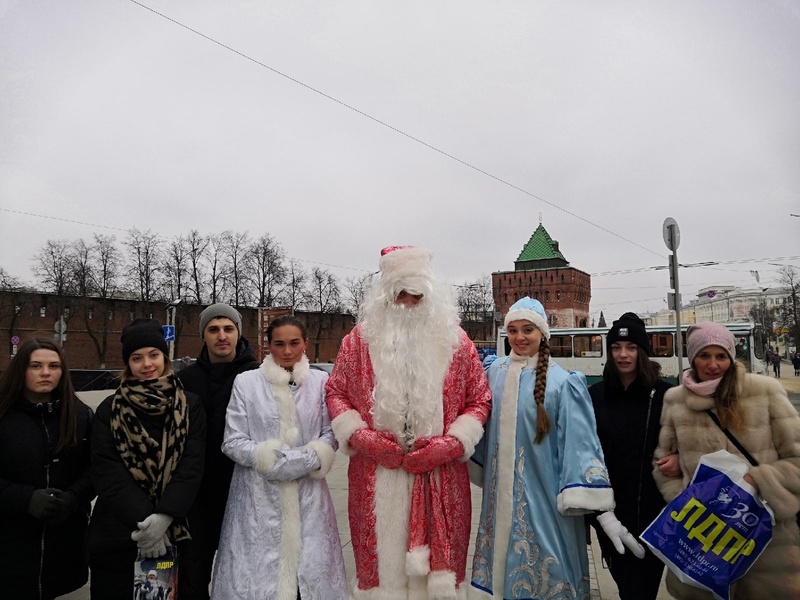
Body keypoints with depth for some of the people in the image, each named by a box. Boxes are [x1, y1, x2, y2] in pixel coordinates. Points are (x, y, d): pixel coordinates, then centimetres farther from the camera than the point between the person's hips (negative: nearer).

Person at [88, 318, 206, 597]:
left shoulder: (189, 405, 2)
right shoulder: (110, 409, 3)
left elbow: (192, 464, -5)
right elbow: (106, 470, -6)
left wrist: (164, 515, -19)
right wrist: (142, 519, -17)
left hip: (172, 529, 0)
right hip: (115, 531, 0)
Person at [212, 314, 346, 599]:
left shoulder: (320, 381, 3)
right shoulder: (246, 382, -2)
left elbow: (330, 435, 4)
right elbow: (232, 442, -2)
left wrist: (306, 460, -13)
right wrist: (271, 459, -14)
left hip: (308, 495, 2)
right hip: (258, 495, -1)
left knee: (312, 568, 5)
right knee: (257, 572, 4)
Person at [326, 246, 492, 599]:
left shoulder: (455, 341, 4)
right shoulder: (360, 339, 5)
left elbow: (479, 400, 6)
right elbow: (336, 393, 9)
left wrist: (451, 443, -7)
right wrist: (360, 436, -6)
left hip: (441, 478, 0)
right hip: (375, 478, 0)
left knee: (436, 568, 9)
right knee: (381, 560, 8)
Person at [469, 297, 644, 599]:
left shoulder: (561, 382, -13)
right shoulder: (496, 372, 1)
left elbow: (581, 445, -16)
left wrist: (604, 511, -21)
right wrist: (478, 471, 19)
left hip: (543, 499, -4)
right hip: (500, 497, 4)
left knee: (542, 571, 8)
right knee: (502, 561, 18)